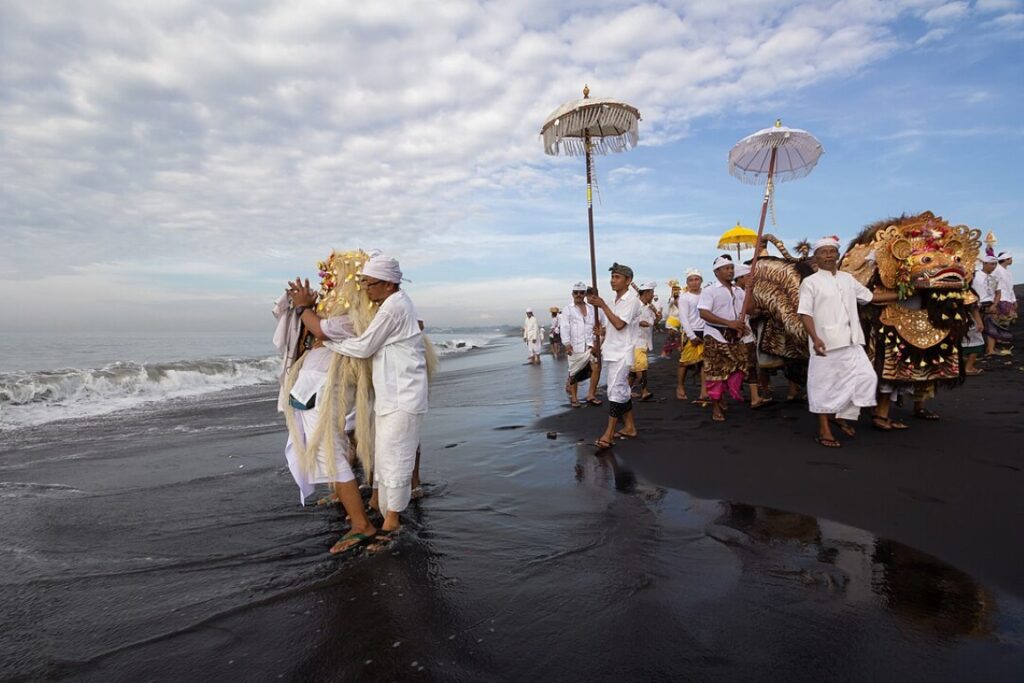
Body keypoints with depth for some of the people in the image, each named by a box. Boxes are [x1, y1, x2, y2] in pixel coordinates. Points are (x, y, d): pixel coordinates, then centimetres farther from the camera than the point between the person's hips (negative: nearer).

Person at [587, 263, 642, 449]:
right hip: (613, 352, 9)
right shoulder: (615, 301, 16)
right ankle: (629, 427, 23)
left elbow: (619, 324, -20)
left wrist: (603, 305, -17)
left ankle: (608, 435, -13)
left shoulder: (631, 300, -10)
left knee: (615, 391, -13)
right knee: (622, 391, 13)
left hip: (621, 353, -9)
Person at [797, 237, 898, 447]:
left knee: (866, 377, 4)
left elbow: (870, 296, 26)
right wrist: (815, 338, -25)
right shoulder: (810, 282, -5)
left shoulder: (848, 278, 14)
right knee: (824, 384, 0)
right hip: (826, 342, -6)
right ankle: (824, 430, 11)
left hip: (851, 341, 6)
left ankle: (843, 415, 22)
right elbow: (805, 313, -12)